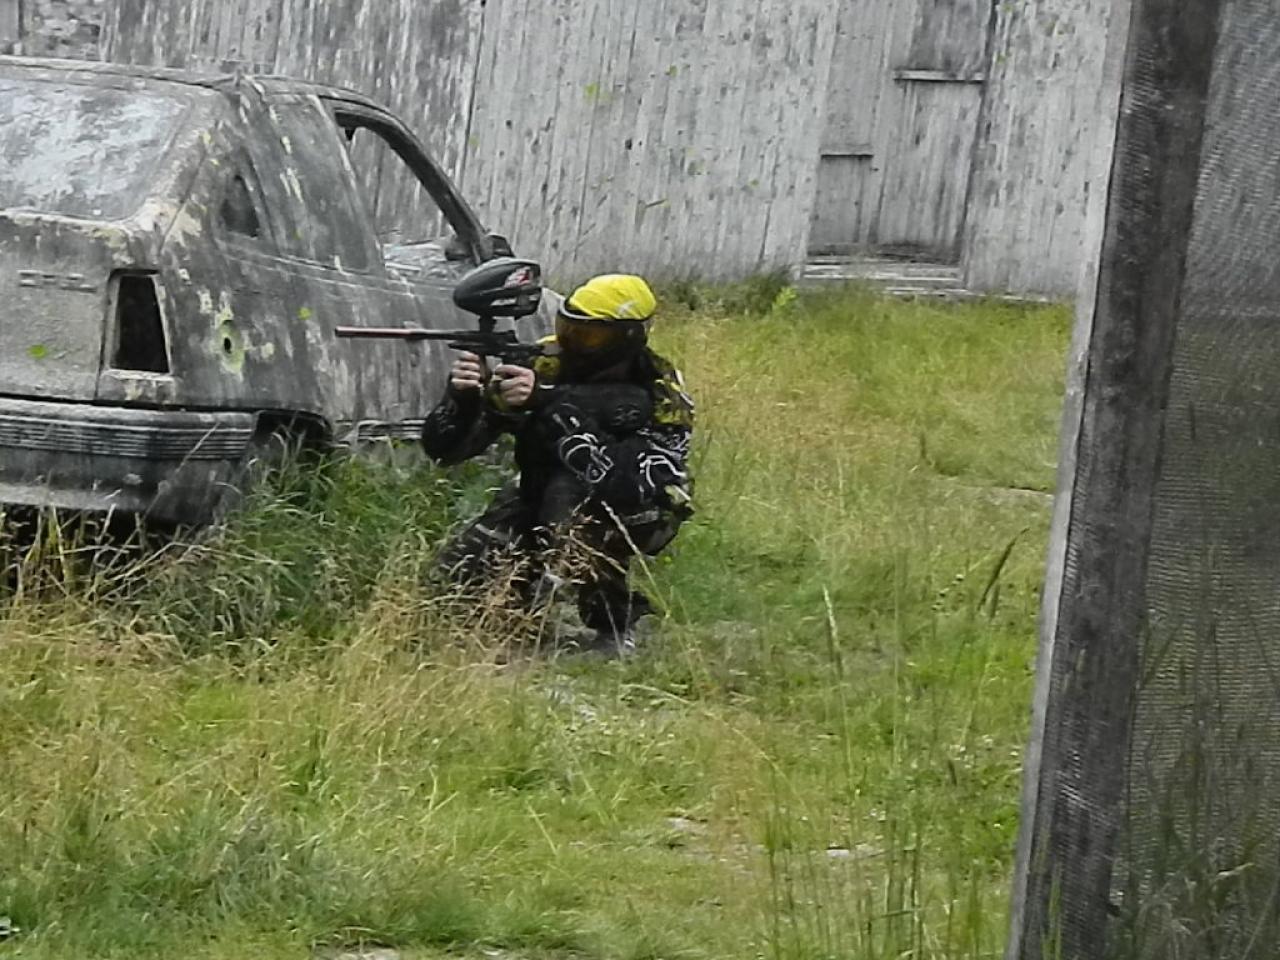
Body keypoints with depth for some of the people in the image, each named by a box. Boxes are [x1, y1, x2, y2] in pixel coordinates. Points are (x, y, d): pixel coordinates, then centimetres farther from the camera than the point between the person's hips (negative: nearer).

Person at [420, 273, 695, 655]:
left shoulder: (657, 391, -26)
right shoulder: (544, 363, -17)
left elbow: (621, 481, -46)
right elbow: (442, 447, -17)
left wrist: (548, 402, -49)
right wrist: (462, 394, -40)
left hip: (635, 512, -5)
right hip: (541, 496, 5)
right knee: (458, 570, -15)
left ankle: (614, 623, -19)